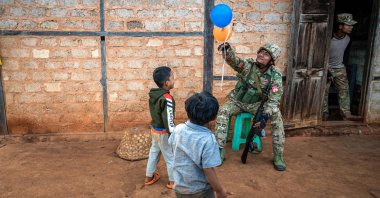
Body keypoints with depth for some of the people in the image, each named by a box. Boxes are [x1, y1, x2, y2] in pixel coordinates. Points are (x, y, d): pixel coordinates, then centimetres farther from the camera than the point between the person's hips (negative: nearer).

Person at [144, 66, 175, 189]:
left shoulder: (153, 94, -2)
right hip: (163, 132, -8)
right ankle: (173, 181, 24)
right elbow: (168, 121, -26)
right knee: (171, 157, 9)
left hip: (154, 129, 8)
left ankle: (149, 177, 38)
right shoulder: (167, 99, -27)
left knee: (154, 152, 23)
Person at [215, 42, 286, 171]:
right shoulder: (247, 65, -15)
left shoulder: (275, 76, -14)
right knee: (223, 111, -27)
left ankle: (278, 156, -12)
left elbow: (274, 99, -19)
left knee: (276, 114, -24)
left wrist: (266, 114, -37)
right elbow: (233, 60, -35)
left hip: (256, 104, 0)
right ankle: (220, 150, -17)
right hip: (237, 101, 0)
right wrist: (227, 49, -58)